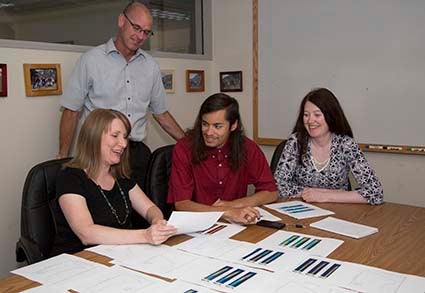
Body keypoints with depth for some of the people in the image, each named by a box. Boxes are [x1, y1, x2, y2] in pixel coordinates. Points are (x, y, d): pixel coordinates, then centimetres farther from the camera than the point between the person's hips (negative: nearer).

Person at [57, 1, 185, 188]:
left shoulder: (150, 66, 11)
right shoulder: (91, 60, -1)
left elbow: (161, 113, 18)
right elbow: (71, 111, 0)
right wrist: (63, 157, -5)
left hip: (136, 152, 3)